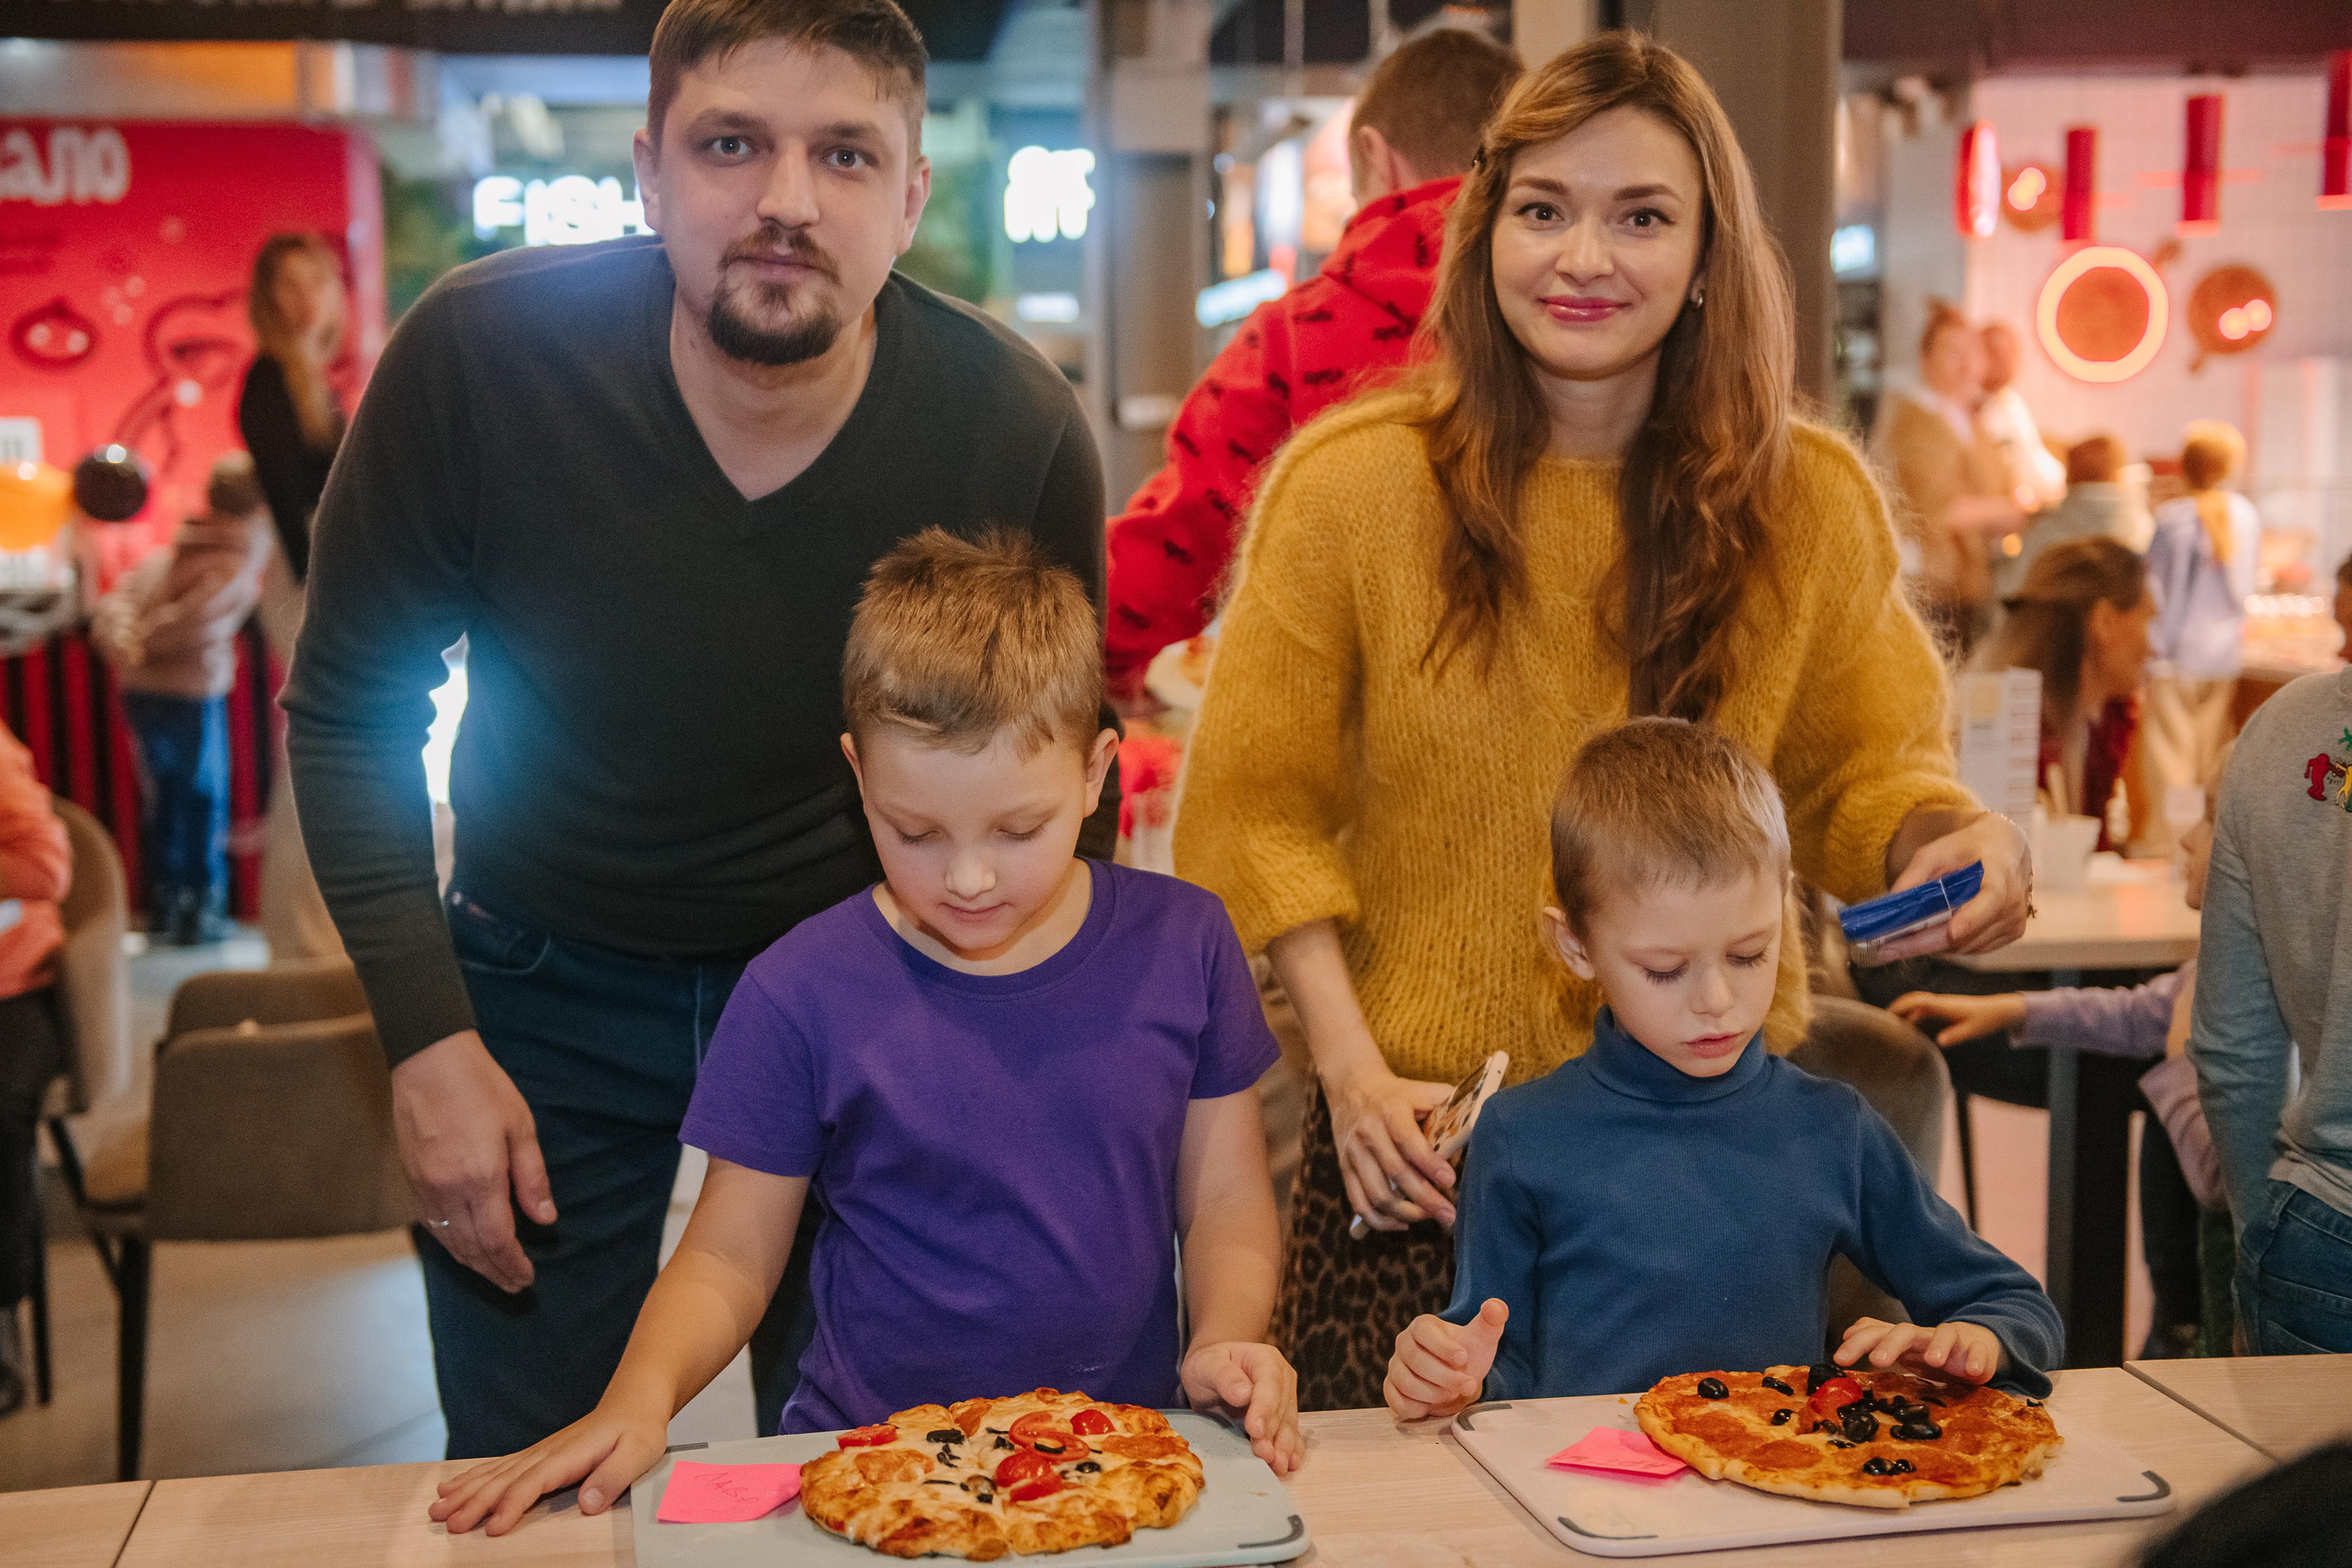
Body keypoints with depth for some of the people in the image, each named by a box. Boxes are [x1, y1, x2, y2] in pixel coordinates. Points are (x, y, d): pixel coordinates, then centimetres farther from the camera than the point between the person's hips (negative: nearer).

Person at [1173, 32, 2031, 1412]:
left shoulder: (1813, 504, 0)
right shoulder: (1352, 485, -5)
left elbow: (1868, 771, 11)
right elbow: (1260, 806, 0)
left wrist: (1949, 839, -12)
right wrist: (1352, 1068, -8)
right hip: (1421, 1139, -1)